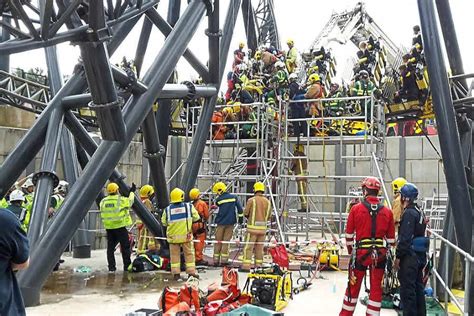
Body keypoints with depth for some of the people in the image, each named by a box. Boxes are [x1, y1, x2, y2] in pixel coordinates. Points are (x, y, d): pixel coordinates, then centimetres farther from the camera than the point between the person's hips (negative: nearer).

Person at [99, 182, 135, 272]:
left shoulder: (103, 201, 5)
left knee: (110, 247, 10)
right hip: (120, 226, -5)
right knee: (125, 246, 5)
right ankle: (127, 266, 8)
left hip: (108, 227, 5)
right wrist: (132, 192, 22)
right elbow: (130, 201, 6)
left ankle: (111, 267, 11)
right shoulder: (121, 200, -9)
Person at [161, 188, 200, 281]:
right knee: (189, 253, 11)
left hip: (173, 236, 1)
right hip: (186, 235, -1)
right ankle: (191, 271, 13)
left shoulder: (167, 209, -5)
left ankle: (176, 273, 11)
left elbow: (164, 222, 3)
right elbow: (196, 218, 2)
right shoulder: (189, 206, -6)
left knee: (174, 254, 10)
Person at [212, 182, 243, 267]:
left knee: (218, 242, 8)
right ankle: (224, 260, 4)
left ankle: (216, 260, 11)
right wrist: (241, 218, 7)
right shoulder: (234, 197, 0)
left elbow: (217, 210, 6)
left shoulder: (218, 200, -7)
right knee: (226, 241, 7)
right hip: (230, 223, 2)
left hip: (221, 223, -2)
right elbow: (240, 208, -1)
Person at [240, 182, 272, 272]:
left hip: (252, 227, -5)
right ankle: (258, 265, 18)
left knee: (248, 247, -2)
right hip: (263, 227, 5)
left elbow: (245, 213, -4)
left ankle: (246, 266, -6)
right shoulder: (267, 201, 5)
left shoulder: (251, 200, -9)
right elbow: (269, 216, 9)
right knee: (259, 247, 14)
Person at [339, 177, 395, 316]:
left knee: (354, 285, 12)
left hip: (360, 252, -1)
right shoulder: (387, 212, 0)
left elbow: (349, 234, 0)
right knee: (376, 288, 11)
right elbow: (391, 239, 5)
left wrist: (350, 250, 15)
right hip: (380, 254, 1)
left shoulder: (356, 209, -6)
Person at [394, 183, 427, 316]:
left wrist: (398, 257, -17)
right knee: (418, 286, 16)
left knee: (407, 289, -3)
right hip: (420, 255, 10)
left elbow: (405, 238, -21)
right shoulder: (420, 212, 13)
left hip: (410, 256, -10)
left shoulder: (409, 213, -17)